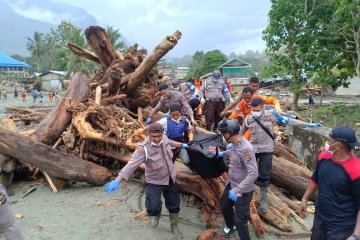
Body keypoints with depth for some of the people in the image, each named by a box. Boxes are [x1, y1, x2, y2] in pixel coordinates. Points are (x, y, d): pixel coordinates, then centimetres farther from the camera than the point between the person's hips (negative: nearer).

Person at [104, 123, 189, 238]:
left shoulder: (164, 138, -12)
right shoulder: (143, 149, -30)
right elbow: (131, 165, -39)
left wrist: (181, 145, 30)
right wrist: (117, 180, -48)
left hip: (170, 179, 5)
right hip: (154, 182, -4)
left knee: (174, 206, 15)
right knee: (153, 208, -14)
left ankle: (174, 227, 44)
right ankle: (156, 214, 26)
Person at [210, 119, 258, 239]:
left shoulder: (246, 149, -32)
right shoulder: (235, 143, -6)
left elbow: (253, 174, -36)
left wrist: (237, 190, -39)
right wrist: (223, 153, 9)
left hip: (243, 191, -9)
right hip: (231, 184, 9)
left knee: (240, 220, 0)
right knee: (224, 206, 28)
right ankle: (230, 226, 56)